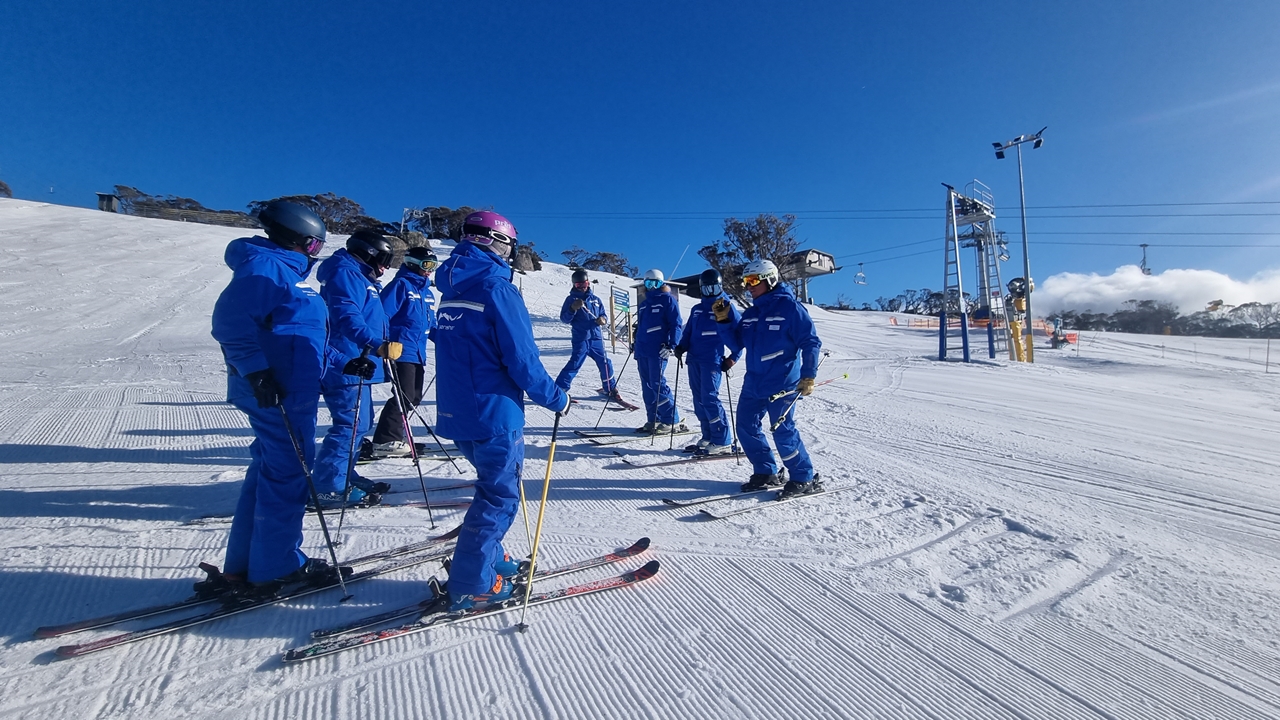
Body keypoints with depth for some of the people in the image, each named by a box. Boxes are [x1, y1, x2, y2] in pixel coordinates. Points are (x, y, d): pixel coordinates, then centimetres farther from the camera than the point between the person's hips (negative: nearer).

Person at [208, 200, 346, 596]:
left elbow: (301, 334, 25)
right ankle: (275, 568, 12)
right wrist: (256, 370, -25)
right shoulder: (265, 266, -10)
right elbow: (230, 321, -22)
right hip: (278, 395, -10)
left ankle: (243, 566, 27)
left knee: (268, 474, 15)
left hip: (291, 393, 10)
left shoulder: (286, 271, 20)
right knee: (287, 476, -2)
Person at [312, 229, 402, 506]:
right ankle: (329, 487, -1)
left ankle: (345, 476, 27)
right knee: (351, 424, -9)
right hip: (348, 365, -11)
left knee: (360, 422, 16)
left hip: (358, 365, 11)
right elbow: (347, 317, -26)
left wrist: (385, 345, 31)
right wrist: (378, 345, -36)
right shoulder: (345, 274, -11)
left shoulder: (362, 278, 21)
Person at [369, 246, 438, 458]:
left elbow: (431, 323, 22)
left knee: (413, 398, 13)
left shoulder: (427, 291, 17)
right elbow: (382, 316, -15)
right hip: (402, 351, -9)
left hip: (418, 353, 9)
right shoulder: (401, 285, -7)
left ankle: (393, 435, 26)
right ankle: (385, 441, 2)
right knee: (403, 397, -9)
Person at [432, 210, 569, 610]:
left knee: (494, 487, 23)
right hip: (494, 414, -9)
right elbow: (522, 360, -19)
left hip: (456, 412, 9)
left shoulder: (452, 289, 11)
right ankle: (471, 585, 15)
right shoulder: (497, 288, -16)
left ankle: (489, 559, 35)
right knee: (500, 497, 6)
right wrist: (556, 399, -7)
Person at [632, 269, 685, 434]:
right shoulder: (644, 304, 20)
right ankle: (654, 420, 16)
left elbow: (676, 324, -8)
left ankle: (672, 422, 0)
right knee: (647, 386, 8)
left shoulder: (668, 300, -1)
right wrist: (635, 343, 22)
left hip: (658, 350, -7)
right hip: (642, 350, 7)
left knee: (658, 386, -9)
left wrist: (671, 346, -17)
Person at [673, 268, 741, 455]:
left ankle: (722, 442, -5)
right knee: (699, 400, 7)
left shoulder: (727, 307, 0)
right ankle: (708, 438, 17)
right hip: (694, 359, 7)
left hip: (712, 360, -7)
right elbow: (688, 332, 19)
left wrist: (732, 359, -7)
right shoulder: (697, 309, 18)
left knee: (709, 399, -12)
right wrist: (680, 347, 1)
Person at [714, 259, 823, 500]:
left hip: (782, 384, -7)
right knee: (746, 428, 8)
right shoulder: (750, 313, 11)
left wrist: (808, 375, -18)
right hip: (753, 383, 8)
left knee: (783, 432, -6)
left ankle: (805, 479, 13)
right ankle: (765, 473, 24)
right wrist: (724, 320, -2)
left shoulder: (789, 307, -9)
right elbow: (736, 344, 11)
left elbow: (811, 342, -11)